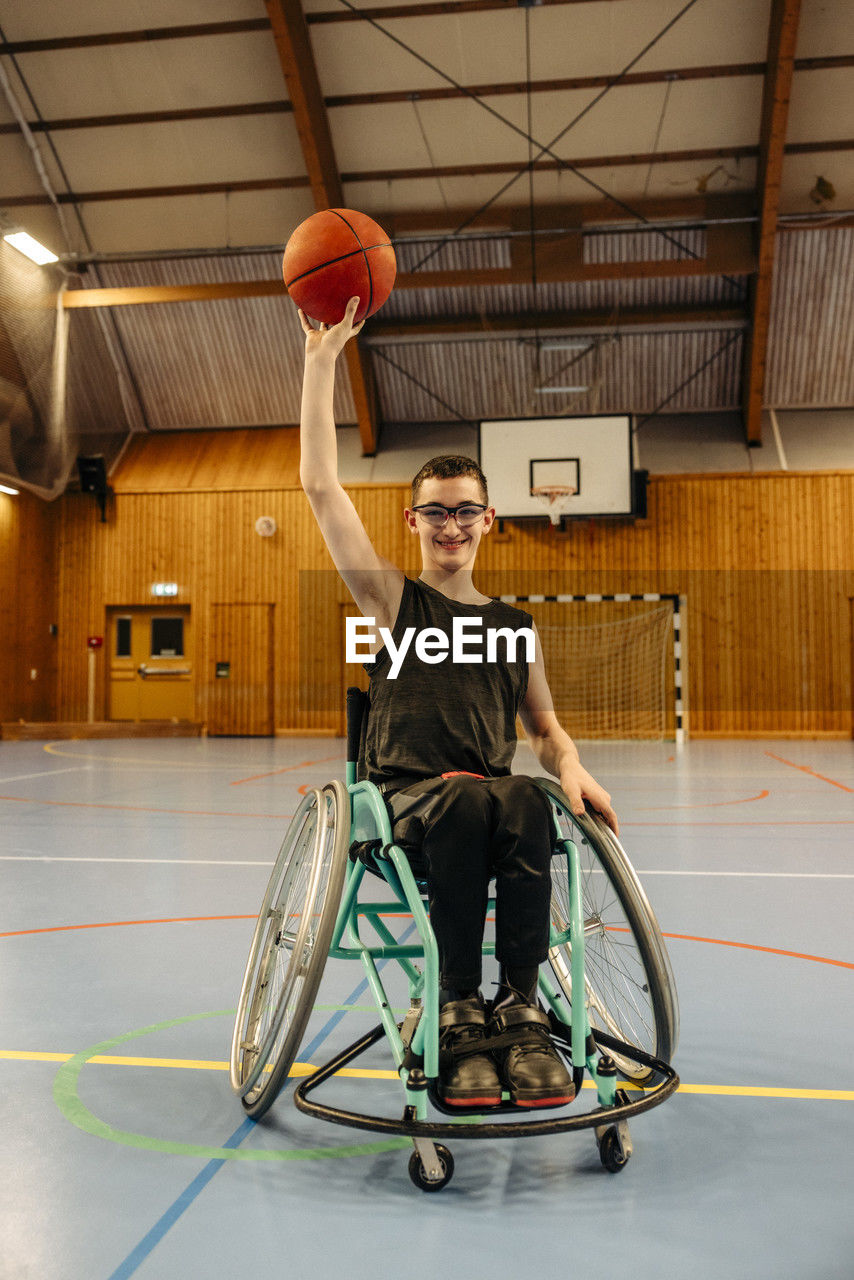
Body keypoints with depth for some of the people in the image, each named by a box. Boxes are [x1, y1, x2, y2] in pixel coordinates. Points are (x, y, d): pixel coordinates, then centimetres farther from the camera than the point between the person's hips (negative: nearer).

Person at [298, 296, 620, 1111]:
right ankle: (459, 1012, -22)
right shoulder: (391, 600, 8)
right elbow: (320, 486, 1)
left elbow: (545, 726, 19)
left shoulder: (515, 626, 16)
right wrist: (321, 359, -1)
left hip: (491, 803, 2)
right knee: (470, 797, -35)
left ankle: (520, 1008, -24)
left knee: (526, 801, -32)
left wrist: (570, 767, -6)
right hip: (405, 804, -2)